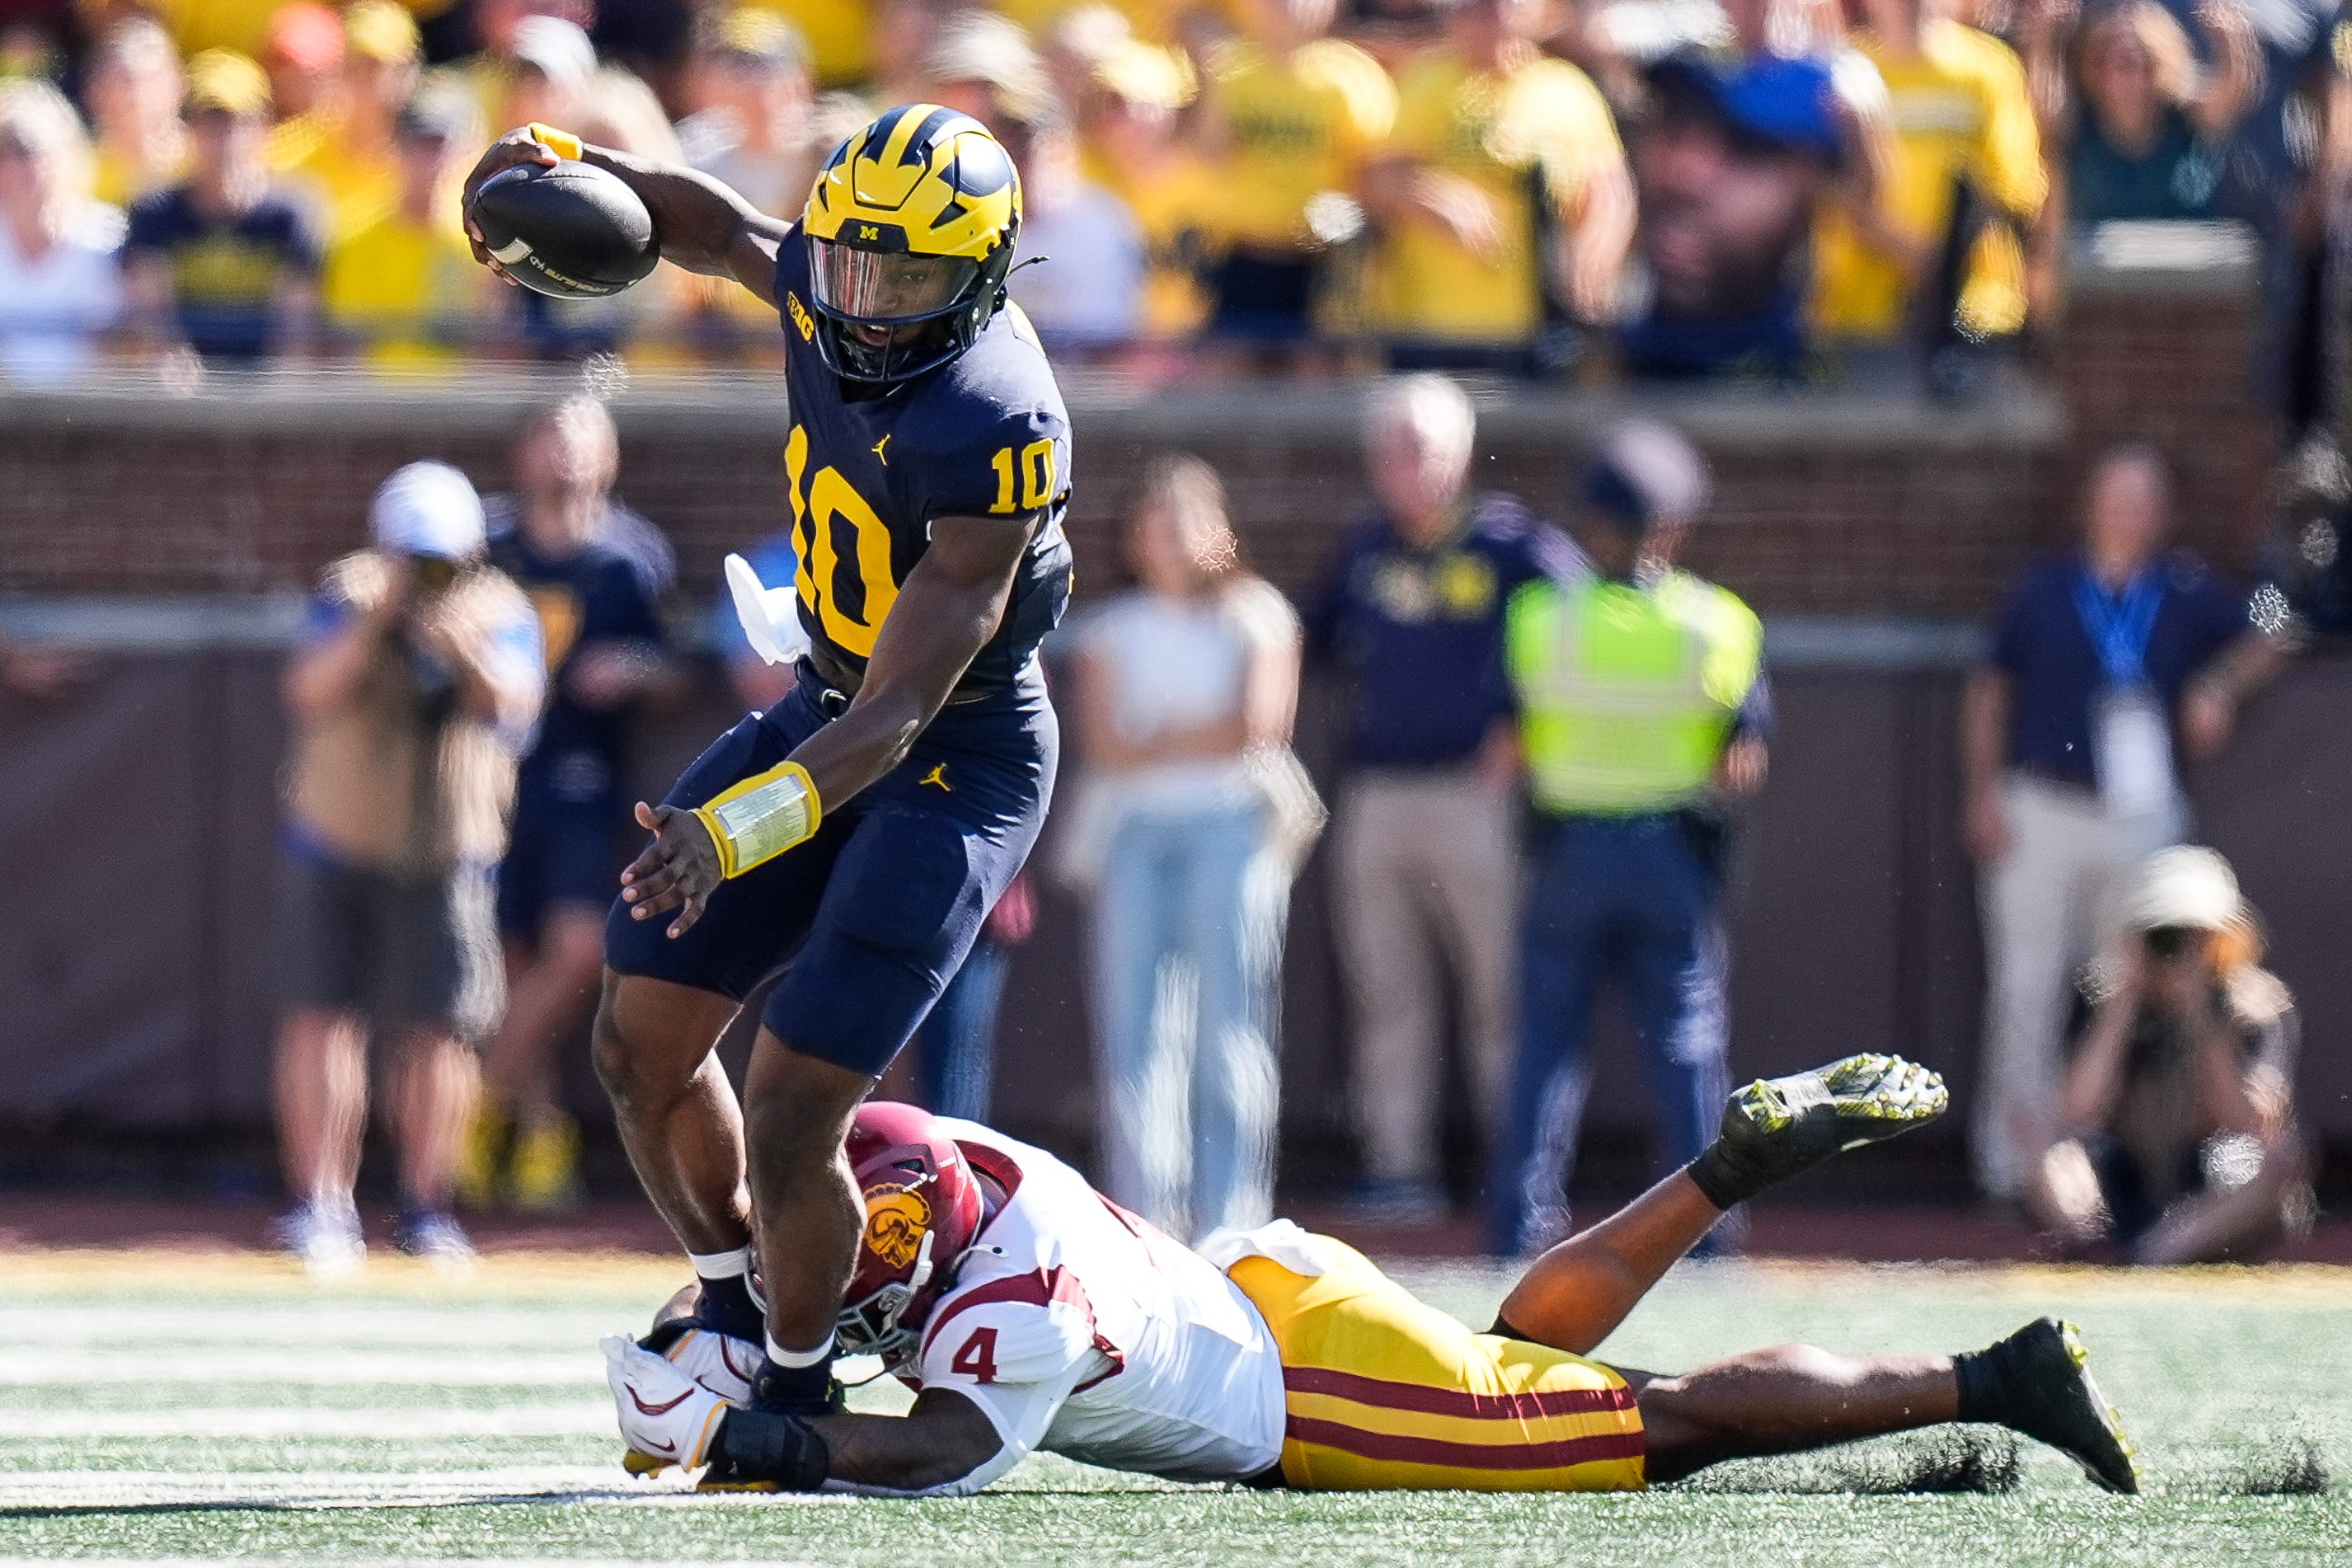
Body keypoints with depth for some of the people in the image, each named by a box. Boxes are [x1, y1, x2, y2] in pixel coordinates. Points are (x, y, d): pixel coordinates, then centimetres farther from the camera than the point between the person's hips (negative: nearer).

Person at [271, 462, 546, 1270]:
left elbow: (513, 704, -19)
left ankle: (424, 1206, 12)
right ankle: (320, 1204, 1)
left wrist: (461, 645, -35)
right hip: (336, 846, 0)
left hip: (445, 858, 0)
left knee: (440, 1030, 0)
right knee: (322, 1019, -5)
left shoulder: (498, 612, -3)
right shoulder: (349, 594, -5)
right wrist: (376, 620, -30)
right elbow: (313, 693, -18)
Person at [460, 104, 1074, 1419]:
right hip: (828, 712, 8)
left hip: (959, 761, -8)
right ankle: (732, 1306, 33)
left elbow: (897, 718, -34)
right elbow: (724, 230, 18)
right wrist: (570, 167, 2)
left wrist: (730, 833, -46)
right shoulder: (824, 289, -10)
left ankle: (798, 1396, 13)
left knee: (788, 1124, -11)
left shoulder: (990, 433, -33)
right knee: (643, 1040, 9)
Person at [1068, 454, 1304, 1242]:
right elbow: (1103, 749, 4)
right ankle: (1144, 1221, -8)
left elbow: (1261, 725, -3)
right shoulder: (1111, 631, 16)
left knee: (1228, 1025, -8)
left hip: (1229, 829, -2)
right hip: (1134, 835, 2)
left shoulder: (1255, 615, 11)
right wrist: (1199, 739, -4)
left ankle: (1228, 1224, -10)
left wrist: (1158, 742, 1)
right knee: (1132, 1024, -7)